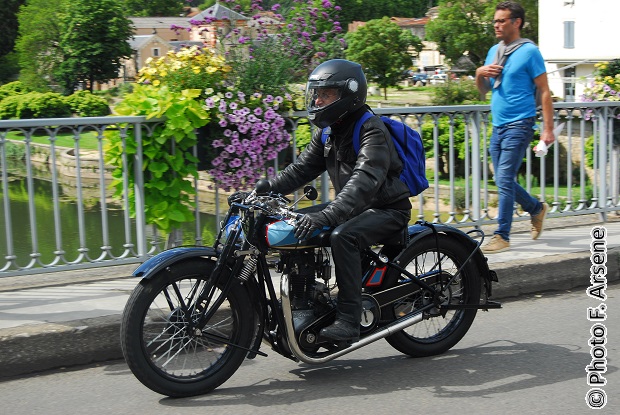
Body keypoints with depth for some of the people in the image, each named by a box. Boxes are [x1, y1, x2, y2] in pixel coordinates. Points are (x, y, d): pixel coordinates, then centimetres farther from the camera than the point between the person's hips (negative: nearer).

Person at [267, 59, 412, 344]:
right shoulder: (327, 131, 9)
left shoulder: (371, 130, -20)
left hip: (388, 209, -9)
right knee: (294, 225, 0)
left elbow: (364, 181, -33)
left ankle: (348, 320, -31)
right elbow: (302, 168, 9)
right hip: (353, 207, 9)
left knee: (343, 236, -35)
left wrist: (326, 216, -45)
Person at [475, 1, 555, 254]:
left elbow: (544, 91, -7)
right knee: (504, 181, 13)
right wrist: (480, 74, -1)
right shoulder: (494, 52, 15)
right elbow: (484, 91, 21)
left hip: (519, 126, -7)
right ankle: (536, 209, 36)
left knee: (504, 180, -11)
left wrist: (548, 128, -13)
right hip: (498, 126, 7)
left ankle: (502, 237, -6)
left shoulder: (529, 52, -6)